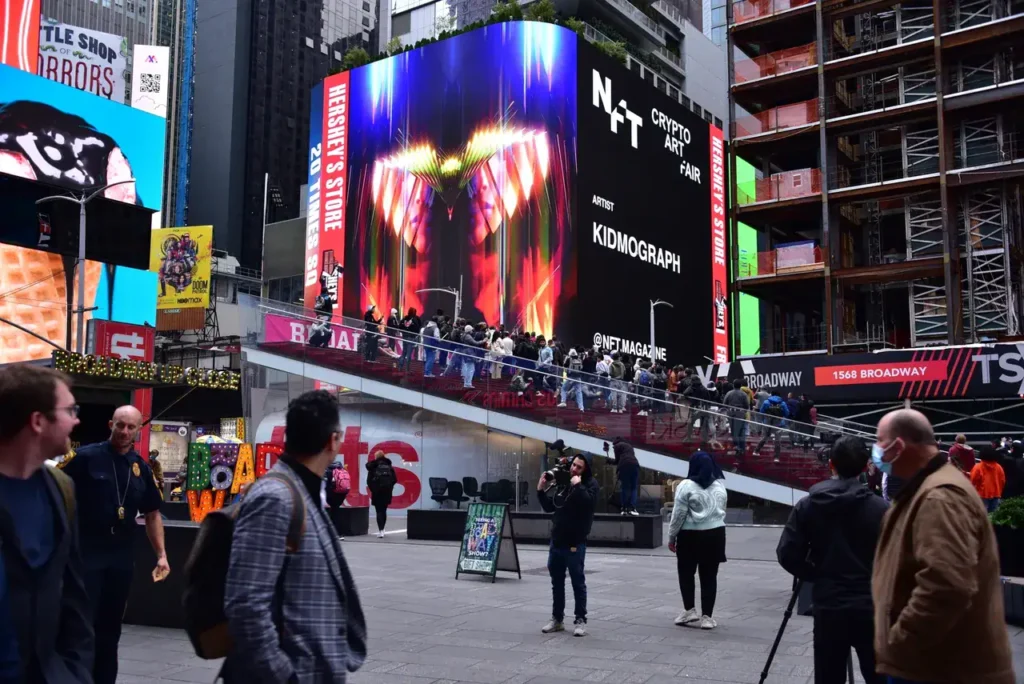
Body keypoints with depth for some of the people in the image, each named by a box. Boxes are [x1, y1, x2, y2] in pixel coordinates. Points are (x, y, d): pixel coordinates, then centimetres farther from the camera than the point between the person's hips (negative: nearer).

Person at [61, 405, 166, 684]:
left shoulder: (141, 468, 7)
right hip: (86, 551, -4)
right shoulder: (86, 457, -7)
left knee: (110, 626, 13)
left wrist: (161, 554, 6)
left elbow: (152, 514, 13)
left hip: (122, 555, 5)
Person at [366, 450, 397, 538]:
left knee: (379, 511, -1)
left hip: (377, 491, -3)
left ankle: (380, 531, -13)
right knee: (384, 511, 16)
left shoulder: (373, 467, -5)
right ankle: (381, 529, 23)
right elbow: (394, 480, 2)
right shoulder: (389, 467, 6)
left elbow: (369, 480, -9)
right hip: (387, 491, 3)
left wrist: (372, 489, 5)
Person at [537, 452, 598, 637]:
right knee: (557, 582, 13)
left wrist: (577, 486, -22)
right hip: (556, 541, 6)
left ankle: (580, 620, 12)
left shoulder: (590, 484, -6)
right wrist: (541, 490, 5)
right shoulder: (563, 483, 10)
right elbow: (549, 507, 16)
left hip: (575, 543, -6)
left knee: (578, 582, 2)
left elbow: (588, 502, -26)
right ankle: (557, 619, 24)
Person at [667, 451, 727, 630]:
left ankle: (689, 610, 8)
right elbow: (721, 510, 14)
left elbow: (678, 514, -10)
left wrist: (672, 536, -3)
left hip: (690, 535, -4)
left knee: (686, 573, 11)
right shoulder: (720, 486, 5)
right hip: (715, 533, 4)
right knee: (709, 576, 7)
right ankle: (706, 616, 8)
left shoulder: (686, 486, -12)